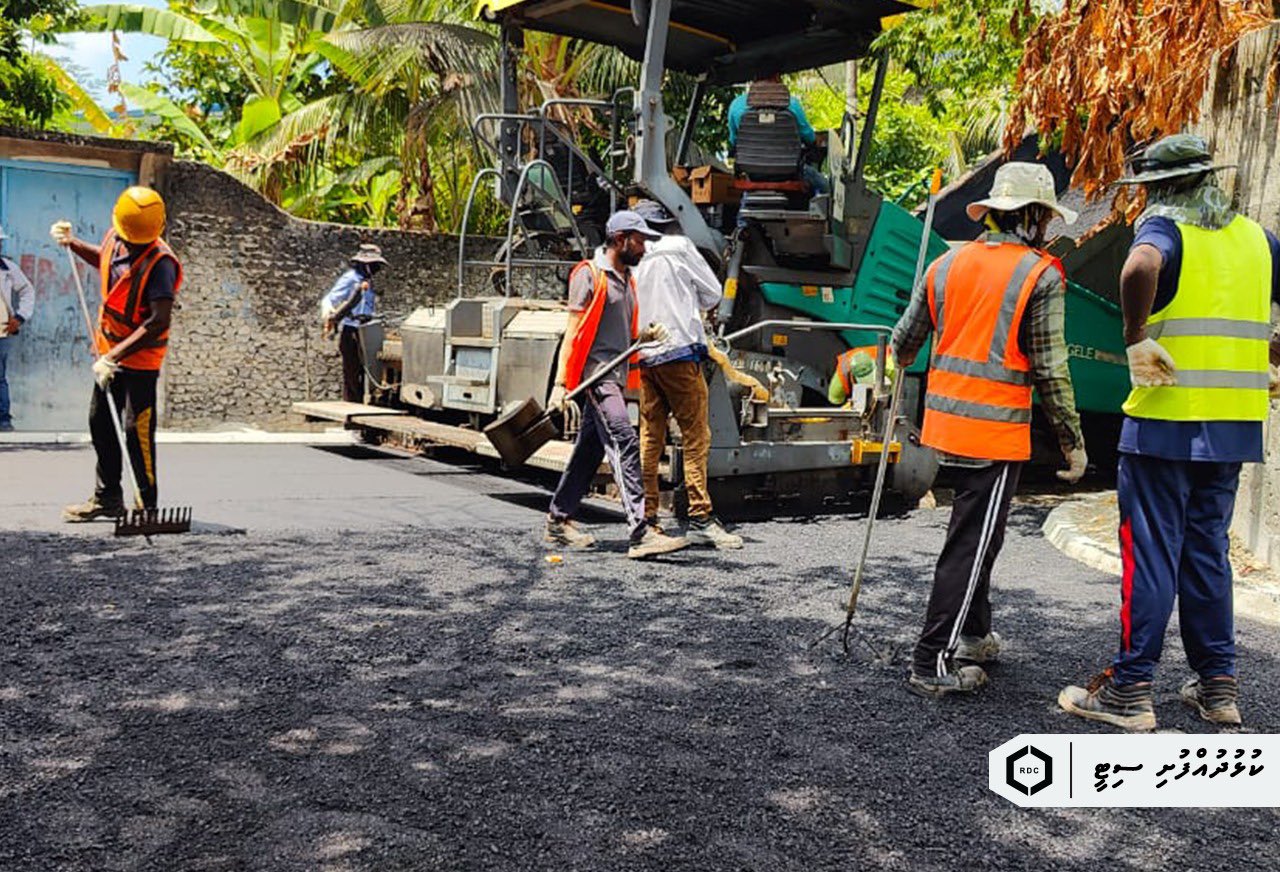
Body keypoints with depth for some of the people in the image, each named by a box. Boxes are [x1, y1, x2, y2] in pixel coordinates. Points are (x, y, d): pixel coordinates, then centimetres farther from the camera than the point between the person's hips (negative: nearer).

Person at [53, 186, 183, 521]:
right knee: (100, 423, 16)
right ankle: (108, 498, 30)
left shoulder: (160, 263, -25)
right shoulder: (115, 238, -2)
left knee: (137, 430, -7)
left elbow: (159, 322, -31)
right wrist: (72, 244, 11)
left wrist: (115, 356, -31)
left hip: (140, 357, -8)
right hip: (110, 351, 8)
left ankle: (147, 504, 6)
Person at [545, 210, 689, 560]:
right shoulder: (590, 274, -6)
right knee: (625, 445, -17)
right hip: (597, 374, -9)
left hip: (617, 376, 9)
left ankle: (558, 522, 22)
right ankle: (640, 533, -22)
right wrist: (561, 383, -16)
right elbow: (574, 331, -11)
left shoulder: (626, 279, 20)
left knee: (589, 452, 12)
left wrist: (646, 335, 5)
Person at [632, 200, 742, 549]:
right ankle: (700, 518, -8)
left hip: (645, 357, 5)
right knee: (696, 436, -4)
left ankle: (646, 517, 10)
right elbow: (713, 294, 7)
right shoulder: (679, 248, 1)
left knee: (649, 439, 9)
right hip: (679, 351, -5)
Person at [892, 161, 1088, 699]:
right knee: (971, 544, -1)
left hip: (946, 420, 7)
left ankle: (974, 634, 34)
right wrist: (1073, 442, 0)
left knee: (976, 532, 22)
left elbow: (903, 342, 14)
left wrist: (902, 359, 39)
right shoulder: (1041, 275, -8)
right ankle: (933, 664, 2)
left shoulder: (947, 265, 7)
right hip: (997, 430, -6)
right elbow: (1050, 371, -9)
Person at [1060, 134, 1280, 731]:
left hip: (1167, 419, -6)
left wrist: (1136, 338, -21)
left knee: (1150, 553, -1)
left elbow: (1141, 267, -30)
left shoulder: (1164, 226, -7)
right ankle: (1218, 685, 22)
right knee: (1207, 551, 16)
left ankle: (1129, 691, 5)